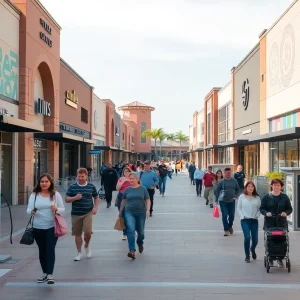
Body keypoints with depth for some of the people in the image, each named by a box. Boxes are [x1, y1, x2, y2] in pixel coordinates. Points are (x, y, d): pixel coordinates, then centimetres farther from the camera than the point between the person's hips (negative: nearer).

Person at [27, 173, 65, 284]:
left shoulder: (55, 194, 0)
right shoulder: (34, 195, 2)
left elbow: (62, 209, 3)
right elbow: (29, 209, 2)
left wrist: (56, 209, -19)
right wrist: (31, 212, -22)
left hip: (52, 226, -2)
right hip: (38, 227, 2)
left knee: (50, 249, -9)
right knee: (42, 250, 11)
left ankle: (50, 274, -9)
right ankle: (44, 273, 22)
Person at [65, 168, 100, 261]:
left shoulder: (91, 186, 2)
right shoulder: (72, 187, 1)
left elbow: (96, 198, 13)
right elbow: (67, 199, 2)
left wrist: (95, 207, -1)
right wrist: (75, 198, -17)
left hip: (88, 213, -1)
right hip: (76, 214, 1)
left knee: (88, 232, -13)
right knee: (77, 234, 8)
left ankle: (87, 246, 19)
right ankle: (79, 253, 23)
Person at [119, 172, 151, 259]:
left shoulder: (143, 189, 1)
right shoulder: (127, 189, 5)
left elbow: (148, 200, 1)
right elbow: (123, 201, 14)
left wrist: (148, 210, -13)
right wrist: (120, 212, 18)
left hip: (141, 213, 0)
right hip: (129, 213, 0)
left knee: (140, 231, 12)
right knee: (131, 230, -17)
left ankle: (140, 243, 46)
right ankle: (132, 251, -21)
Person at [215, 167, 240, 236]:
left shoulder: (234, 181, 1)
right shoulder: (221, 181, -6)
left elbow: (237, 189, 12)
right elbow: (217, 191, -3)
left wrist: (235, 196, -3)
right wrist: (216, 200, -5)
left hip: (232, 201, 3)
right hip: (223, 201, -3)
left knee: (232, 215, 9)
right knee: (224, 215, -7)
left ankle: (230, 226, 36)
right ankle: (226, 230, 2)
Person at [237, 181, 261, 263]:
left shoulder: (257, 198, 5)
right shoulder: (242, 196, 2)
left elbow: (259, 208, 9)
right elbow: (239, 208, 4)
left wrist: (257, 215, -6)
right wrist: (242, 216, -7)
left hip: (254, 220, 2)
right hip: (245, 220, -2)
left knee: (255, 239, 2)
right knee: (247, 237, -14)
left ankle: (252, 249, 38)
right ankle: (247, 256, 4)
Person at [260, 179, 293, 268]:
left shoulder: (285, 197, 7)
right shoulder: (266, 197, 4)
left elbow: (290, 209, 10)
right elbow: (262, 208, 5)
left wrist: (286, 213, -11)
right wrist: (266, 213, -15)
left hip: (281, 223, 1)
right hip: (269, 223, -1)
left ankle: (280, 259, 12)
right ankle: (270, 259, 11)